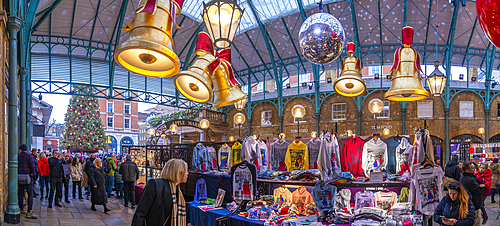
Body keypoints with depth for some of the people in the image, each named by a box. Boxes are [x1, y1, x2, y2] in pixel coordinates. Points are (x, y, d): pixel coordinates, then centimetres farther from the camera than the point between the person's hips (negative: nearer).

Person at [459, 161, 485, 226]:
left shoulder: (462, 178, 6)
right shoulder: (470, 180, -26)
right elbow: (480, 191, -19)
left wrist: (479, 186, -5)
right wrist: (483, 186, -2)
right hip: (474, 207, -10)